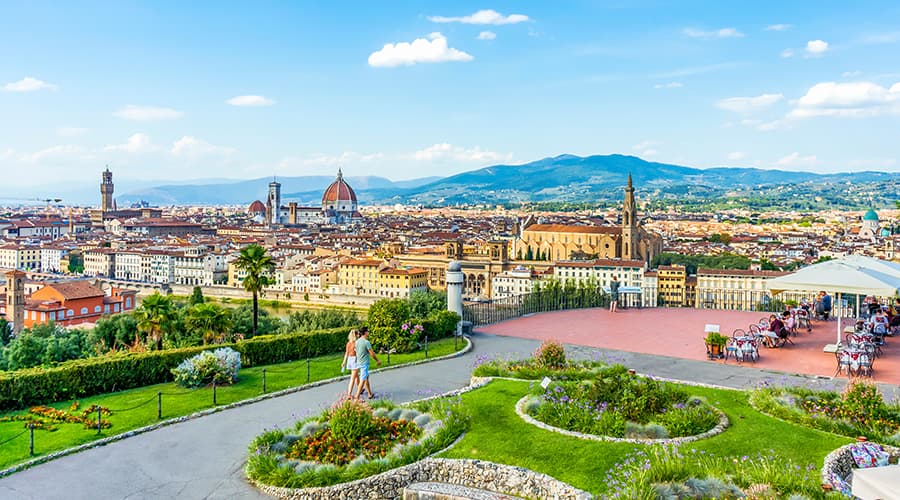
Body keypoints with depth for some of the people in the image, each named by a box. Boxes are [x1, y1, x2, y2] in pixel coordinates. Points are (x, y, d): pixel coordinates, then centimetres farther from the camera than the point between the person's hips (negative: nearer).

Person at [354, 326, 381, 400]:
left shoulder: (357, 341, 5)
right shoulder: (366, 342, -19)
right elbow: (372, 353, -15)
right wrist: (377, 360, 0)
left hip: (359, 362, 9)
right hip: (364, 363, -9)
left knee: (366, 378, 19)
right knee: (363, 380, -5)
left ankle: (370, 394, 28)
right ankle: (357, 397, -6)